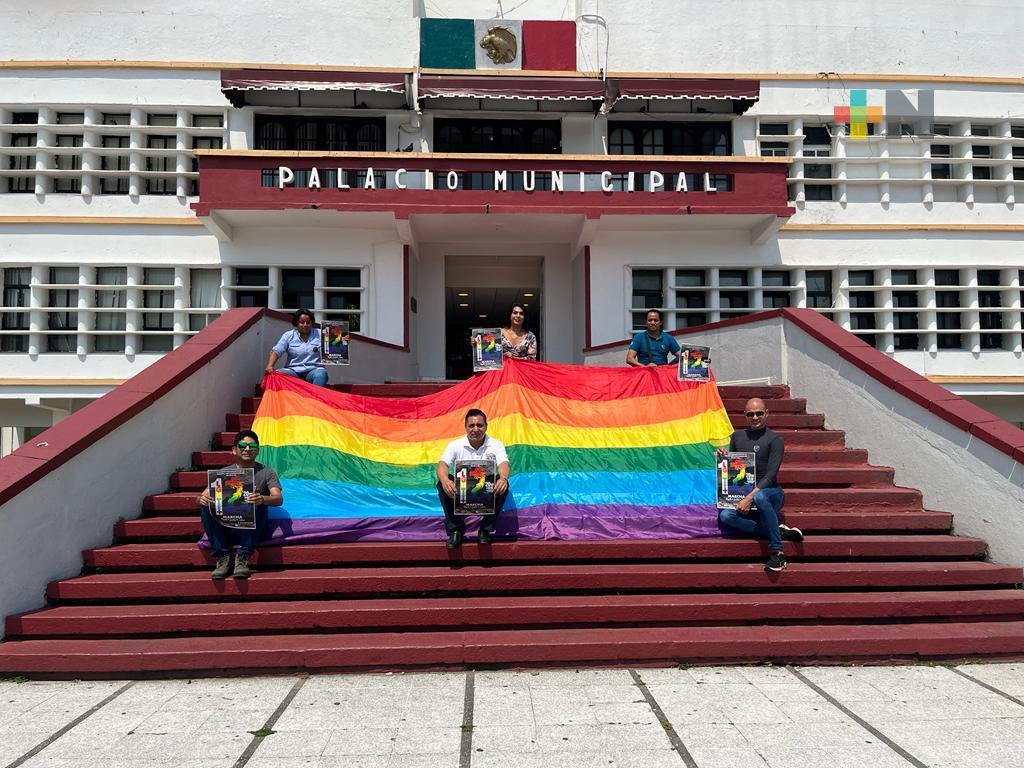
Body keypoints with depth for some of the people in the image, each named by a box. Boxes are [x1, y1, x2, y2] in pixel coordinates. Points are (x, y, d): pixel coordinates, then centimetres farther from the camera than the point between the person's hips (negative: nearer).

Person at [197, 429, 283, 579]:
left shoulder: (266, 473, 3)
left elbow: (279, 499, -12)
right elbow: (203, 496, 2)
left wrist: (263, 499, -36)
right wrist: (201, 499, -25)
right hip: (226, 528, 2)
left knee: (256, 505, -31)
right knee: (206, 506, -22)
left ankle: (243, 558, -24)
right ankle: (222, 557, -19)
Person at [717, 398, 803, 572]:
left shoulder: (774, 439, -2)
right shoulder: (737, 436, 14)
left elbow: (771, 474, -12)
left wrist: (750, 497, -23)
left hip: (770, 493, -4)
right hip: (742, 494, 4)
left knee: (759, 497, -41)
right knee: (725, 516, -28)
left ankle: (777, 552, -32)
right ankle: (780, 532, -22)